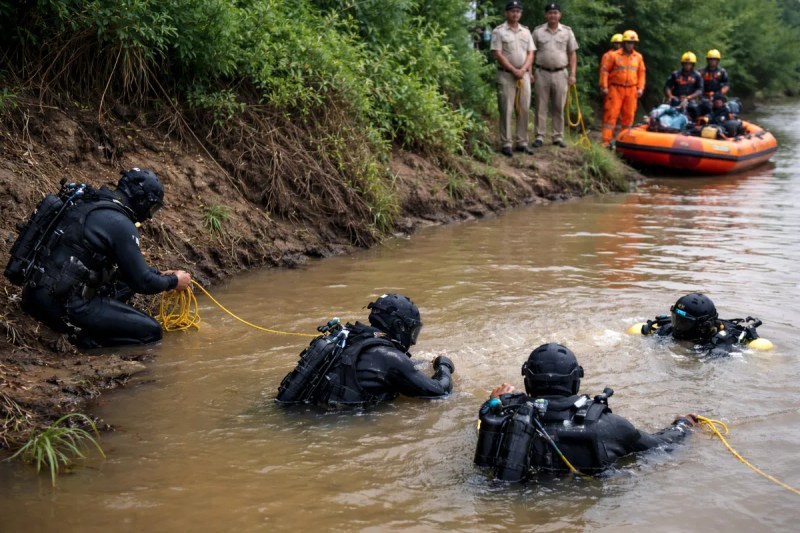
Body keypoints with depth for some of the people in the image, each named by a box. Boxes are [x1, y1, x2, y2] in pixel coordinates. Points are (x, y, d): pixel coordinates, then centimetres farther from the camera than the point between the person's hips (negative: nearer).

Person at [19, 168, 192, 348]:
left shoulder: (90, 204, 14)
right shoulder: (121, 225, -14)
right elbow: (142, 282, -8)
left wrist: (159, 274, 28)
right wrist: (173, 281, 10)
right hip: (65, 306, -9)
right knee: (151, 331, -3)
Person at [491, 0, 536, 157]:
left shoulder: (526, 32, 13)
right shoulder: (499, 31, -2)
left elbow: (531, 53, 9)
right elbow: (498, 54, -9)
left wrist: (523, 69, -8)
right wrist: (513, 70, -14)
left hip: (524, 75, 5)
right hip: (506, 75, -5)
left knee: (523, 110, 4)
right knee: (506, 110, -5)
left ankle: (522, 143, 10)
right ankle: (506, 144, -3)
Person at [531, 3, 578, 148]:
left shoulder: (567, 31, 6)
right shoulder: (538, 31, 5)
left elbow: (572, 54, 7)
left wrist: (572, 74, -1)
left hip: (560, 74, 1)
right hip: (542, 73, -1)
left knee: (559, 108, 4)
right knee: (541, 107, 1)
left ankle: (558, 137, 10)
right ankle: (539, 137, 4)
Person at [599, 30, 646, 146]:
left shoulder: (638, 57, 10)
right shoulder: (613, 55, -2)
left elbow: (641, 73, 13)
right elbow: (604, 71, -3)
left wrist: (640, 88, 5)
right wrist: (604, 86, -8)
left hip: (631, 90, 4)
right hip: (615, 88, -4)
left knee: (629, 115, 7)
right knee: (611, 114, -7)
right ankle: (606, 140, -8)